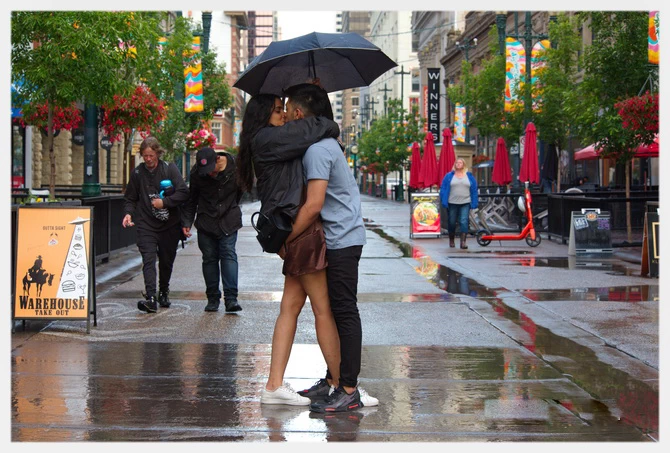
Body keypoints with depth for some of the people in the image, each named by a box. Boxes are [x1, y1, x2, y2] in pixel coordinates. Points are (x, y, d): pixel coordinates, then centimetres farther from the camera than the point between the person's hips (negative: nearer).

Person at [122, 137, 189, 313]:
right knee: (149, 260, -16)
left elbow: (183, 192, -8)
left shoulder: (170, 169, -2)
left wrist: (164, 202, -15)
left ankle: (163, 293, 32)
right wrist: (129, 213, -5)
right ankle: (151, 298, -25)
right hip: (146, 225, 0)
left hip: (169, 225, 0)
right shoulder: (137, 173, 4)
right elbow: (130, 198, 13)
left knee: (166, 261, 11)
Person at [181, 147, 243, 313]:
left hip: (228, 220, -1)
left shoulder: (235, 167, -12)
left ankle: (231, 298, -16)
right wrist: (186, 222, 0)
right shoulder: (196, 173, -9)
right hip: (206, 221, 1)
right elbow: (191, 199, 4)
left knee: (229, 254, -12)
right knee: (209, 258, 3)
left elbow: (240, 191, 7)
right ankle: (213, 298, 13)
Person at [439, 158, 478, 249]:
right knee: (452, 223, 8)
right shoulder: (449, 176, 4)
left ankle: (463, 241, -14)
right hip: (452, 203, 0)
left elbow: (474, 190, 7)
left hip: (465, 204, 0)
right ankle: (451, 241, 25)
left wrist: (474, 203, 1)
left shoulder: (469, 176, 7)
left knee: (464, 222, -11)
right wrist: (444, 201, -6)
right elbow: (443, 189, 3)